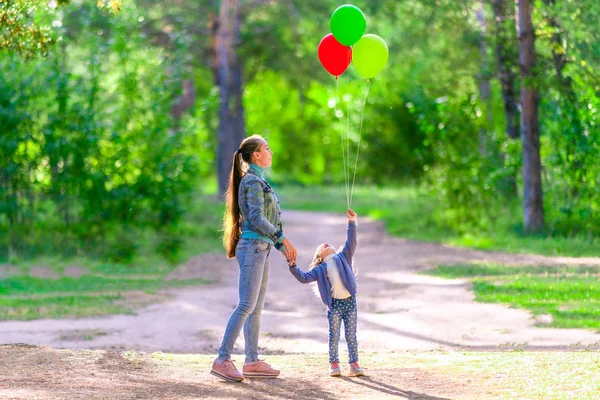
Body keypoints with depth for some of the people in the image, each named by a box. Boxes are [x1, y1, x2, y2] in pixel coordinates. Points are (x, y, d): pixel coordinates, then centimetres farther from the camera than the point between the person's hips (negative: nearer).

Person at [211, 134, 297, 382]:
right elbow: (256, 218, -20)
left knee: (256, 308, 9)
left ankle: (252, 362, 11)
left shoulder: (258, 182, 19)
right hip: (252, 248, -10)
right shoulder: (252, 182, -11)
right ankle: (222, 360, -16)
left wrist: (282, 248, 20)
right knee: (246, 306, -14)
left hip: (260, 250, 10)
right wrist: (283, 239, -18)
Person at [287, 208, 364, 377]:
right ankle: (334, 363, 13)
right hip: (334, 304, 0)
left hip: (350, 301, 0)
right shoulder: (320, 270, 11)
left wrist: (352, 223, -6)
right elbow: (304, 278, 3)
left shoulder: (343, 257, 13)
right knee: (334, 335, 5)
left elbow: (351, 242, 3)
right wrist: (293, 267, -10)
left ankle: (354, 363, 9)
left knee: (351, 335, 4)